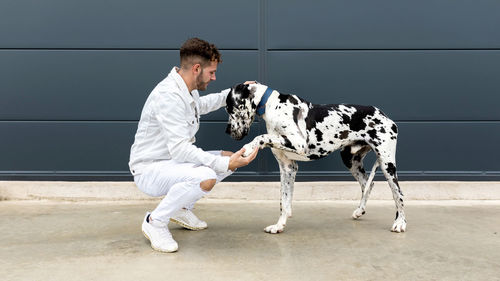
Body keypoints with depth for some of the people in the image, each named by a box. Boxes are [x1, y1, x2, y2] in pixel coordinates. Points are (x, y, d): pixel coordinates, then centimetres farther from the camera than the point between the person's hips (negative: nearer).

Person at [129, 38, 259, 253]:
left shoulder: (188, 90, 5)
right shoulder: (169, 96, -26)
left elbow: (200, 105, 31)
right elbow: (179, 149, -32)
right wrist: (224, 164, -34)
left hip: (174, 162, 10)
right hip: (149, 170, -10)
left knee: (229, 158, 9)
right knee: (205, 177, -35)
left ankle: (181, 208, 18)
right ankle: (155, 222, -12)